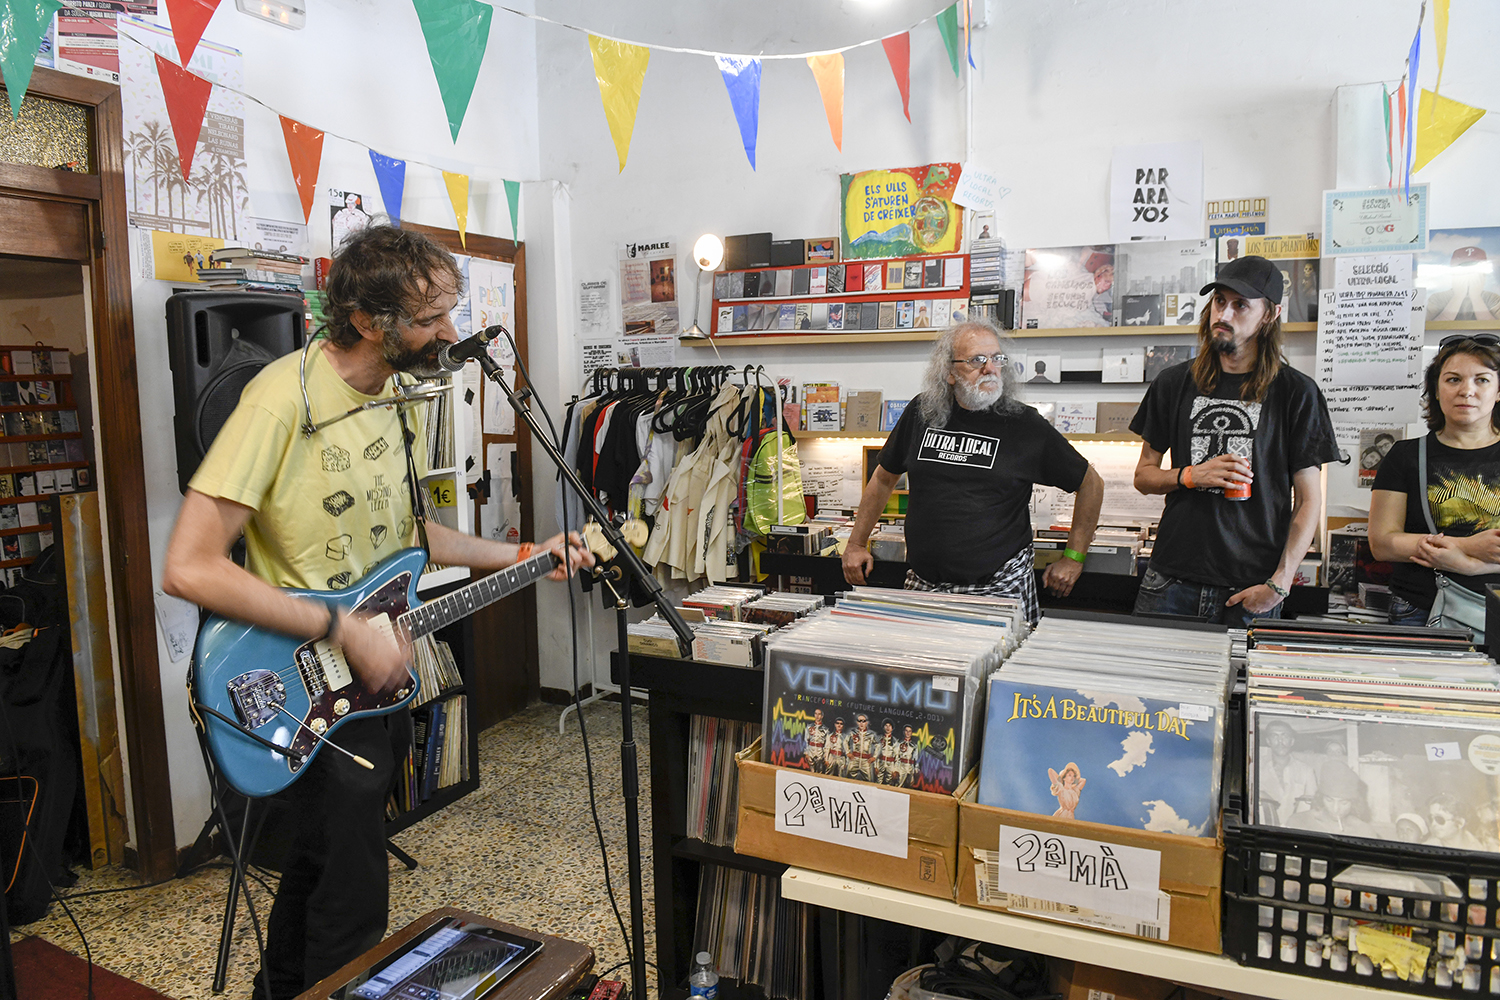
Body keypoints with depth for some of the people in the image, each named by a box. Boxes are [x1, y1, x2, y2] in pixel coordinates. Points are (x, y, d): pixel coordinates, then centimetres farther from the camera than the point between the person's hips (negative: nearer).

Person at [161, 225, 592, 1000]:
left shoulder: (400, 399, 5)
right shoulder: (284, 398, -23)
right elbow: (189, 568, -27)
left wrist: (523, 555, 10)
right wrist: (344, 629, -26)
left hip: (381, 676, 8)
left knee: (322, 857, 26)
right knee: (352, 906, 2)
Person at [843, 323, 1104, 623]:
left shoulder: (1026, 426, -3)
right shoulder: (922, 413, 5)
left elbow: (1090, 484, 8)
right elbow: (884, 477, 18)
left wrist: (1073, 558, 7)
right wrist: (856, 544, 17)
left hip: (1000, 588, -2)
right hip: (924, 585, 3)